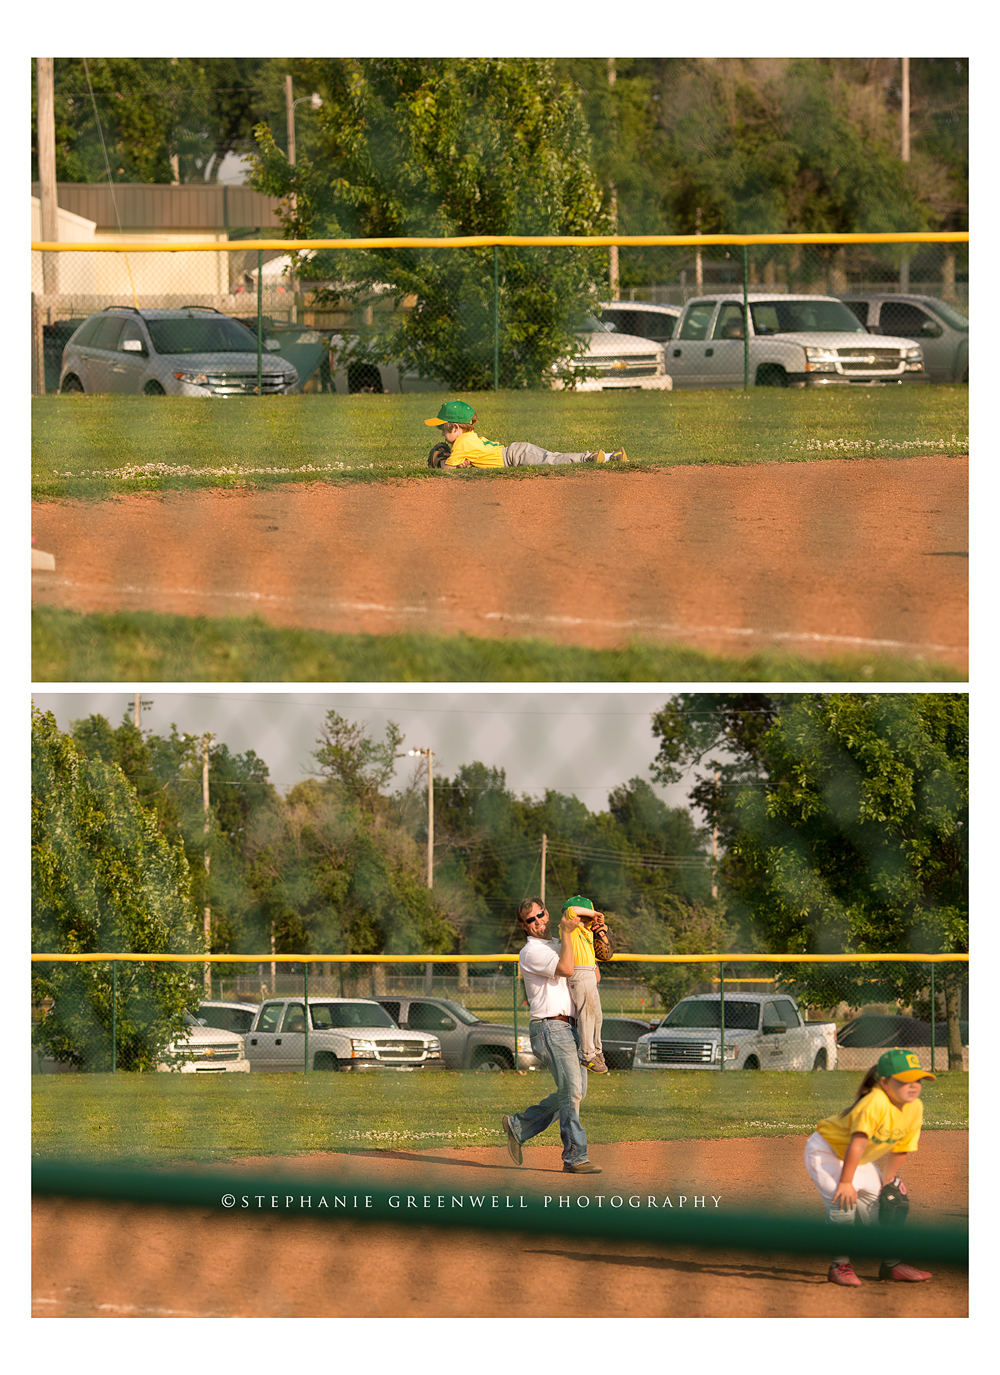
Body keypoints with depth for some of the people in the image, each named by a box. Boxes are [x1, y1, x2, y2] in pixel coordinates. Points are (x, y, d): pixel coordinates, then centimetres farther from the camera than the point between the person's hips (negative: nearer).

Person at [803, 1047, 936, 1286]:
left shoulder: (914, 1107, -10)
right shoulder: (875, 1103, -36)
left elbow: (898, 1149, 2)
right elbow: (857, 1143, -36)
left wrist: (887, 1182, 7)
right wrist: (846, 1182, -35)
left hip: (859, 1160, 8)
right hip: (826, 1151, -8)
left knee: (875, 1203, 10)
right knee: (843, 1200, -25)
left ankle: (891, 1264, 22)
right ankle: (840, 1265, -16)